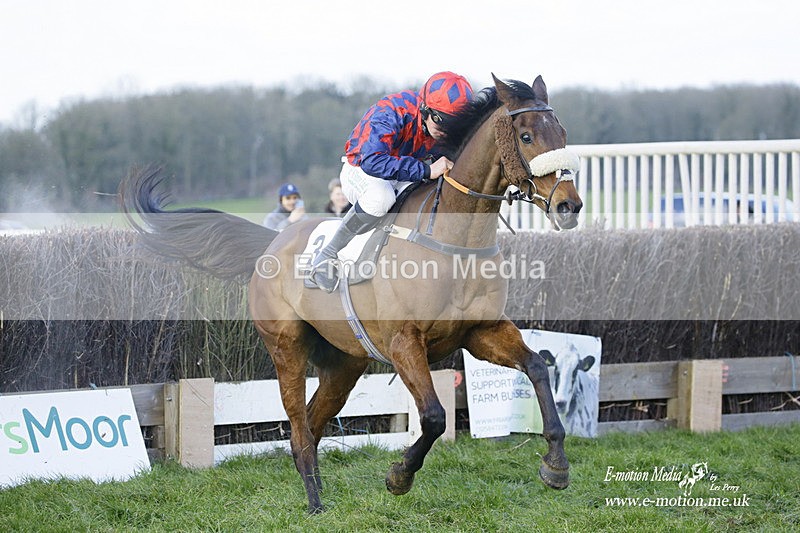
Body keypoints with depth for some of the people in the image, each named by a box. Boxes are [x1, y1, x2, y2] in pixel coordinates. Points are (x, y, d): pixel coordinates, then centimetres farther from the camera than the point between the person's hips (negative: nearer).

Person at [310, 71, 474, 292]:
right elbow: (372, 162, -46)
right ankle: (327, 255, -23)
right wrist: (426, 170, -49)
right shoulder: (390, 114, -33)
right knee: (381, 195, -41)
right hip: (360, 171, -7)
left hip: (406, 178, 7)